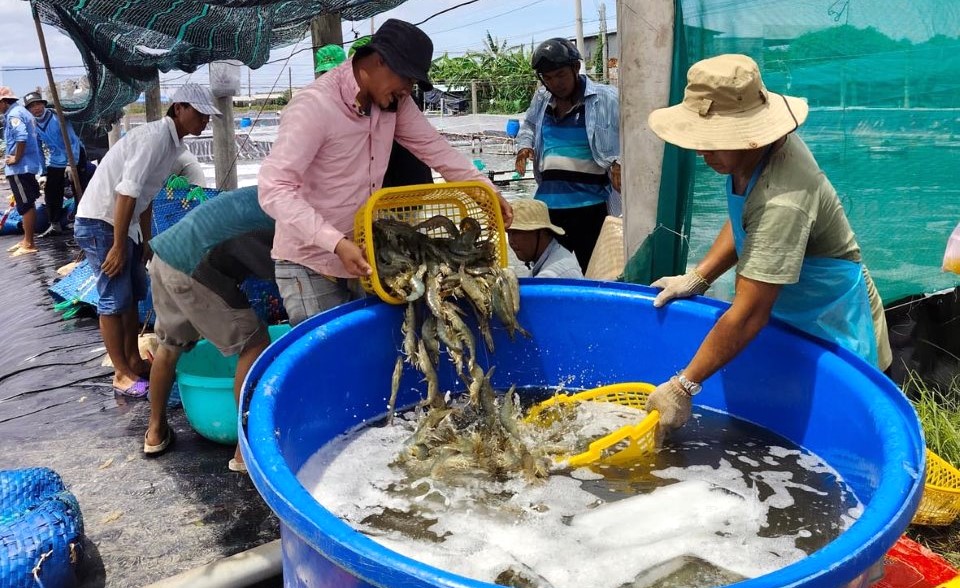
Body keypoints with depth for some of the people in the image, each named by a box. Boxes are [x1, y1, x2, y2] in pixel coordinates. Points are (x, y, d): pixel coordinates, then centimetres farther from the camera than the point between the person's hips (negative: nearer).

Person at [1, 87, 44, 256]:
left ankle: (29, 244, -3)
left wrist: (16, 158, -18)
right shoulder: (21, 111, 18)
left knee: (25, 205, -7)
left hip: (20, 167, -10)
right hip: (26, 165, 10)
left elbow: (21, 137, -28)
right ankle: (27, 239, 24)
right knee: (27, 204, 15)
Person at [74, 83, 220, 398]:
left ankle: (134, 361, 27)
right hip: (99, 223, -10)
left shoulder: (172, 142, 8)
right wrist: (118, 247, -24)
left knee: (133, 293, 15)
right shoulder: (155, 136, -21)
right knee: (115, 299, -4)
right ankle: (122, 375, 5)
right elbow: (127, 192, -26)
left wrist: (145, 240, 20)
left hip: (122, 223, 10)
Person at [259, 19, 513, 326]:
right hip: (310, 263, -7)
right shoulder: (314, 105, -24)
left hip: (363, 254, 7)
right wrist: (336, 242, -38)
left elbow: (433, 146, 4)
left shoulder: (394, 101, -3)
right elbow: (274, 189, -29)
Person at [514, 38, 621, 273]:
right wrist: (524, 145, 7)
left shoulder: (606, 99, -5)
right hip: (547, 202, 5)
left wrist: (620, 162, -22)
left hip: (590, 203, -5)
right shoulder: (541, 99, 10)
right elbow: (528, 125, 28)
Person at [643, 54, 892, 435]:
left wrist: (683, 387, -30)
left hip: (832, 332, -8)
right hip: (791, 318, 8)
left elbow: (748, 316, -34)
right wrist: (698, 278, 0)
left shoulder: (783, 201, -36)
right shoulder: (752, 147, -9)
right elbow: (744, 224, 11)